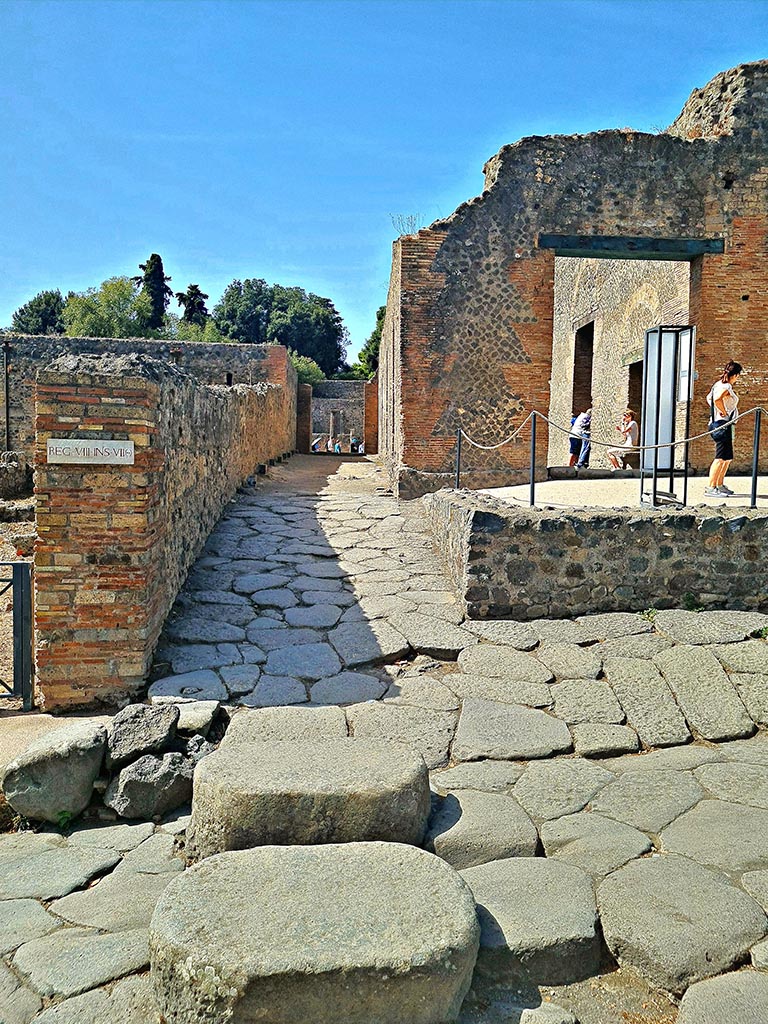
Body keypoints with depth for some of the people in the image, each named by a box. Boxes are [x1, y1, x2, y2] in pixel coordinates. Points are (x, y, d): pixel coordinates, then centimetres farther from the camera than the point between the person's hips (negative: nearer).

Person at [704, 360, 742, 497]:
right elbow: (717, 399, -32)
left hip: (716, 423, 11)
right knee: (721, 458, -12)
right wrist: (724, 412, -19)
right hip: (723, 424, -11)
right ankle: (710, 488, -14)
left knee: (728, 457, 16)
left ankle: (720, 485, 22)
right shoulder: (726, 386, -14)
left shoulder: (718, 384, 15)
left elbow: (709, 399, 26)